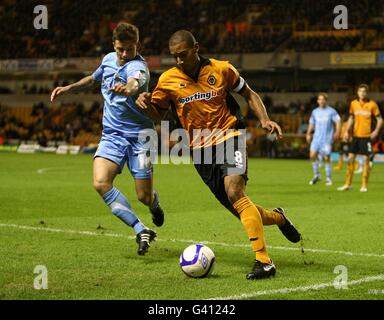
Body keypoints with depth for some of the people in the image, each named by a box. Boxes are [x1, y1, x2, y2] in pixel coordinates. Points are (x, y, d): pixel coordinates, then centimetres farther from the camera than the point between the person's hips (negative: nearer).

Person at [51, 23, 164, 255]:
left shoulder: (137, 66, -19)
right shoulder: (109, 60, 4)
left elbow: (135, 82, -46)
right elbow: (94, 78, 28)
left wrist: (127, 88, -68)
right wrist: (68, 88, 20)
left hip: (139, 135, -5)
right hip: (112, 134, 5)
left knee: (144, 196, -2)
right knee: (101, 183, -21)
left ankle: (155, 202, 41)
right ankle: (141, 231, -15)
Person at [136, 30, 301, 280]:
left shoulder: (221, 69, -3)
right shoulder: (168, 80, 0)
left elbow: (249, 94, 10)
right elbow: (159, 112, 13)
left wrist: (264, 119, -5)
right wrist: (146, 103, -10)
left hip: (229, 136, -3)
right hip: (200, 148, 3)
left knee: (234, 192, -27)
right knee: (240, 210, 2)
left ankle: (264, 261, -25)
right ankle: (278, 218, 36)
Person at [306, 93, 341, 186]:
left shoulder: (331, 111, -1)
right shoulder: (315, 112, 12)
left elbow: (337, 121, -5)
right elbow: (311, 123, 21)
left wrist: (337, 132, -18)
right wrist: (308, 134, 13)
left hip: (327, 139, -4)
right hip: (317, 137, 4)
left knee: (326, 158, -4)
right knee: (312, 155, -10)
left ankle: (328, 178, 8)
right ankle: (316, 175, 6)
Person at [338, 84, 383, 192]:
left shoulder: (372, 104, -5)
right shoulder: (353, 103, 5)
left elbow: (379, 119, 0)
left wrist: (376, 131, -13)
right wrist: (347, 131, 7)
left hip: (367, 136, -3)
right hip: (355, 135, 4)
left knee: (366, 159, -2)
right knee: (350, 158, 3)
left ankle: (364, 185, 6)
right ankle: (348, 184, 12)